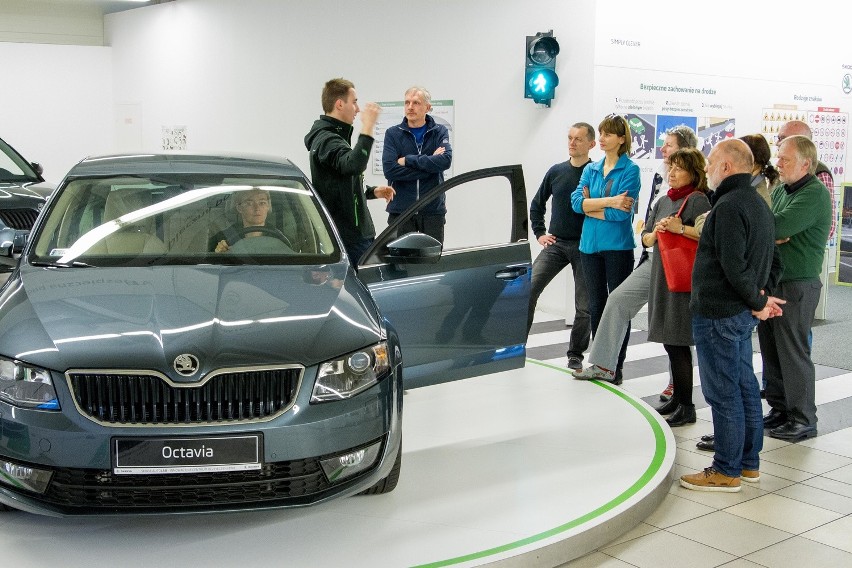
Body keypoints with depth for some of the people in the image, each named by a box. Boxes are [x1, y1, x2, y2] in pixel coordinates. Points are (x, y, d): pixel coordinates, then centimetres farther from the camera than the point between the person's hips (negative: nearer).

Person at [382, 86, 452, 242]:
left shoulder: (440, 132, 5)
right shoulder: (393, 133, 3)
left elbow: (446, 160, -14)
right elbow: (389, 169, -12)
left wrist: (408, 160, -13)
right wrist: (430, 164, -13)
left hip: (433, 210, 1)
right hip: (400, 210, 0)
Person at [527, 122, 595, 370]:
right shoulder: (556, 171, 8)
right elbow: (537, 204, 18)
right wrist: (539, 233, 11)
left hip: (584, 247, -3)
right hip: (555, 244, 3)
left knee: (584, 307, 1)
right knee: (528, 289, -11)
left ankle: (575, 354, 18)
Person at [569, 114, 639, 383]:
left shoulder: (630, 170, -6)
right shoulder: (591, 169, 10)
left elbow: (621, 212, -16)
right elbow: (577, 201, -6)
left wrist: (590, 207, -8)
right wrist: (609, 201, -17)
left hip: (617, 247, -5)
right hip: (590, 245, 5)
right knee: (596, 305, 12)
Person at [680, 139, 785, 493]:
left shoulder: (728, 206, -18)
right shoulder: (758, 203, 15)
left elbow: (734, 266, -25)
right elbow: (773, 259, 20)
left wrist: (758, 300, -13)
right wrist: (763, 295, 9)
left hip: (718, 313, -10)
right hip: (743, 315, 10)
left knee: (723, 393, -3)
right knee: (744, 387, 15)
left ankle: (727, 471, 5)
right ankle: (749, 463, 25)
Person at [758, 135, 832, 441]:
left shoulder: (815, 194, -13)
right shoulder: (780, 190, 15)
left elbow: (779, 226, -24)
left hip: (797, 284, -8)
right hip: (770, 280, 8)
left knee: (793, 352, -3)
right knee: (771, 349, 12)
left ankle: (803, 419, 7)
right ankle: (780, 409, 24)